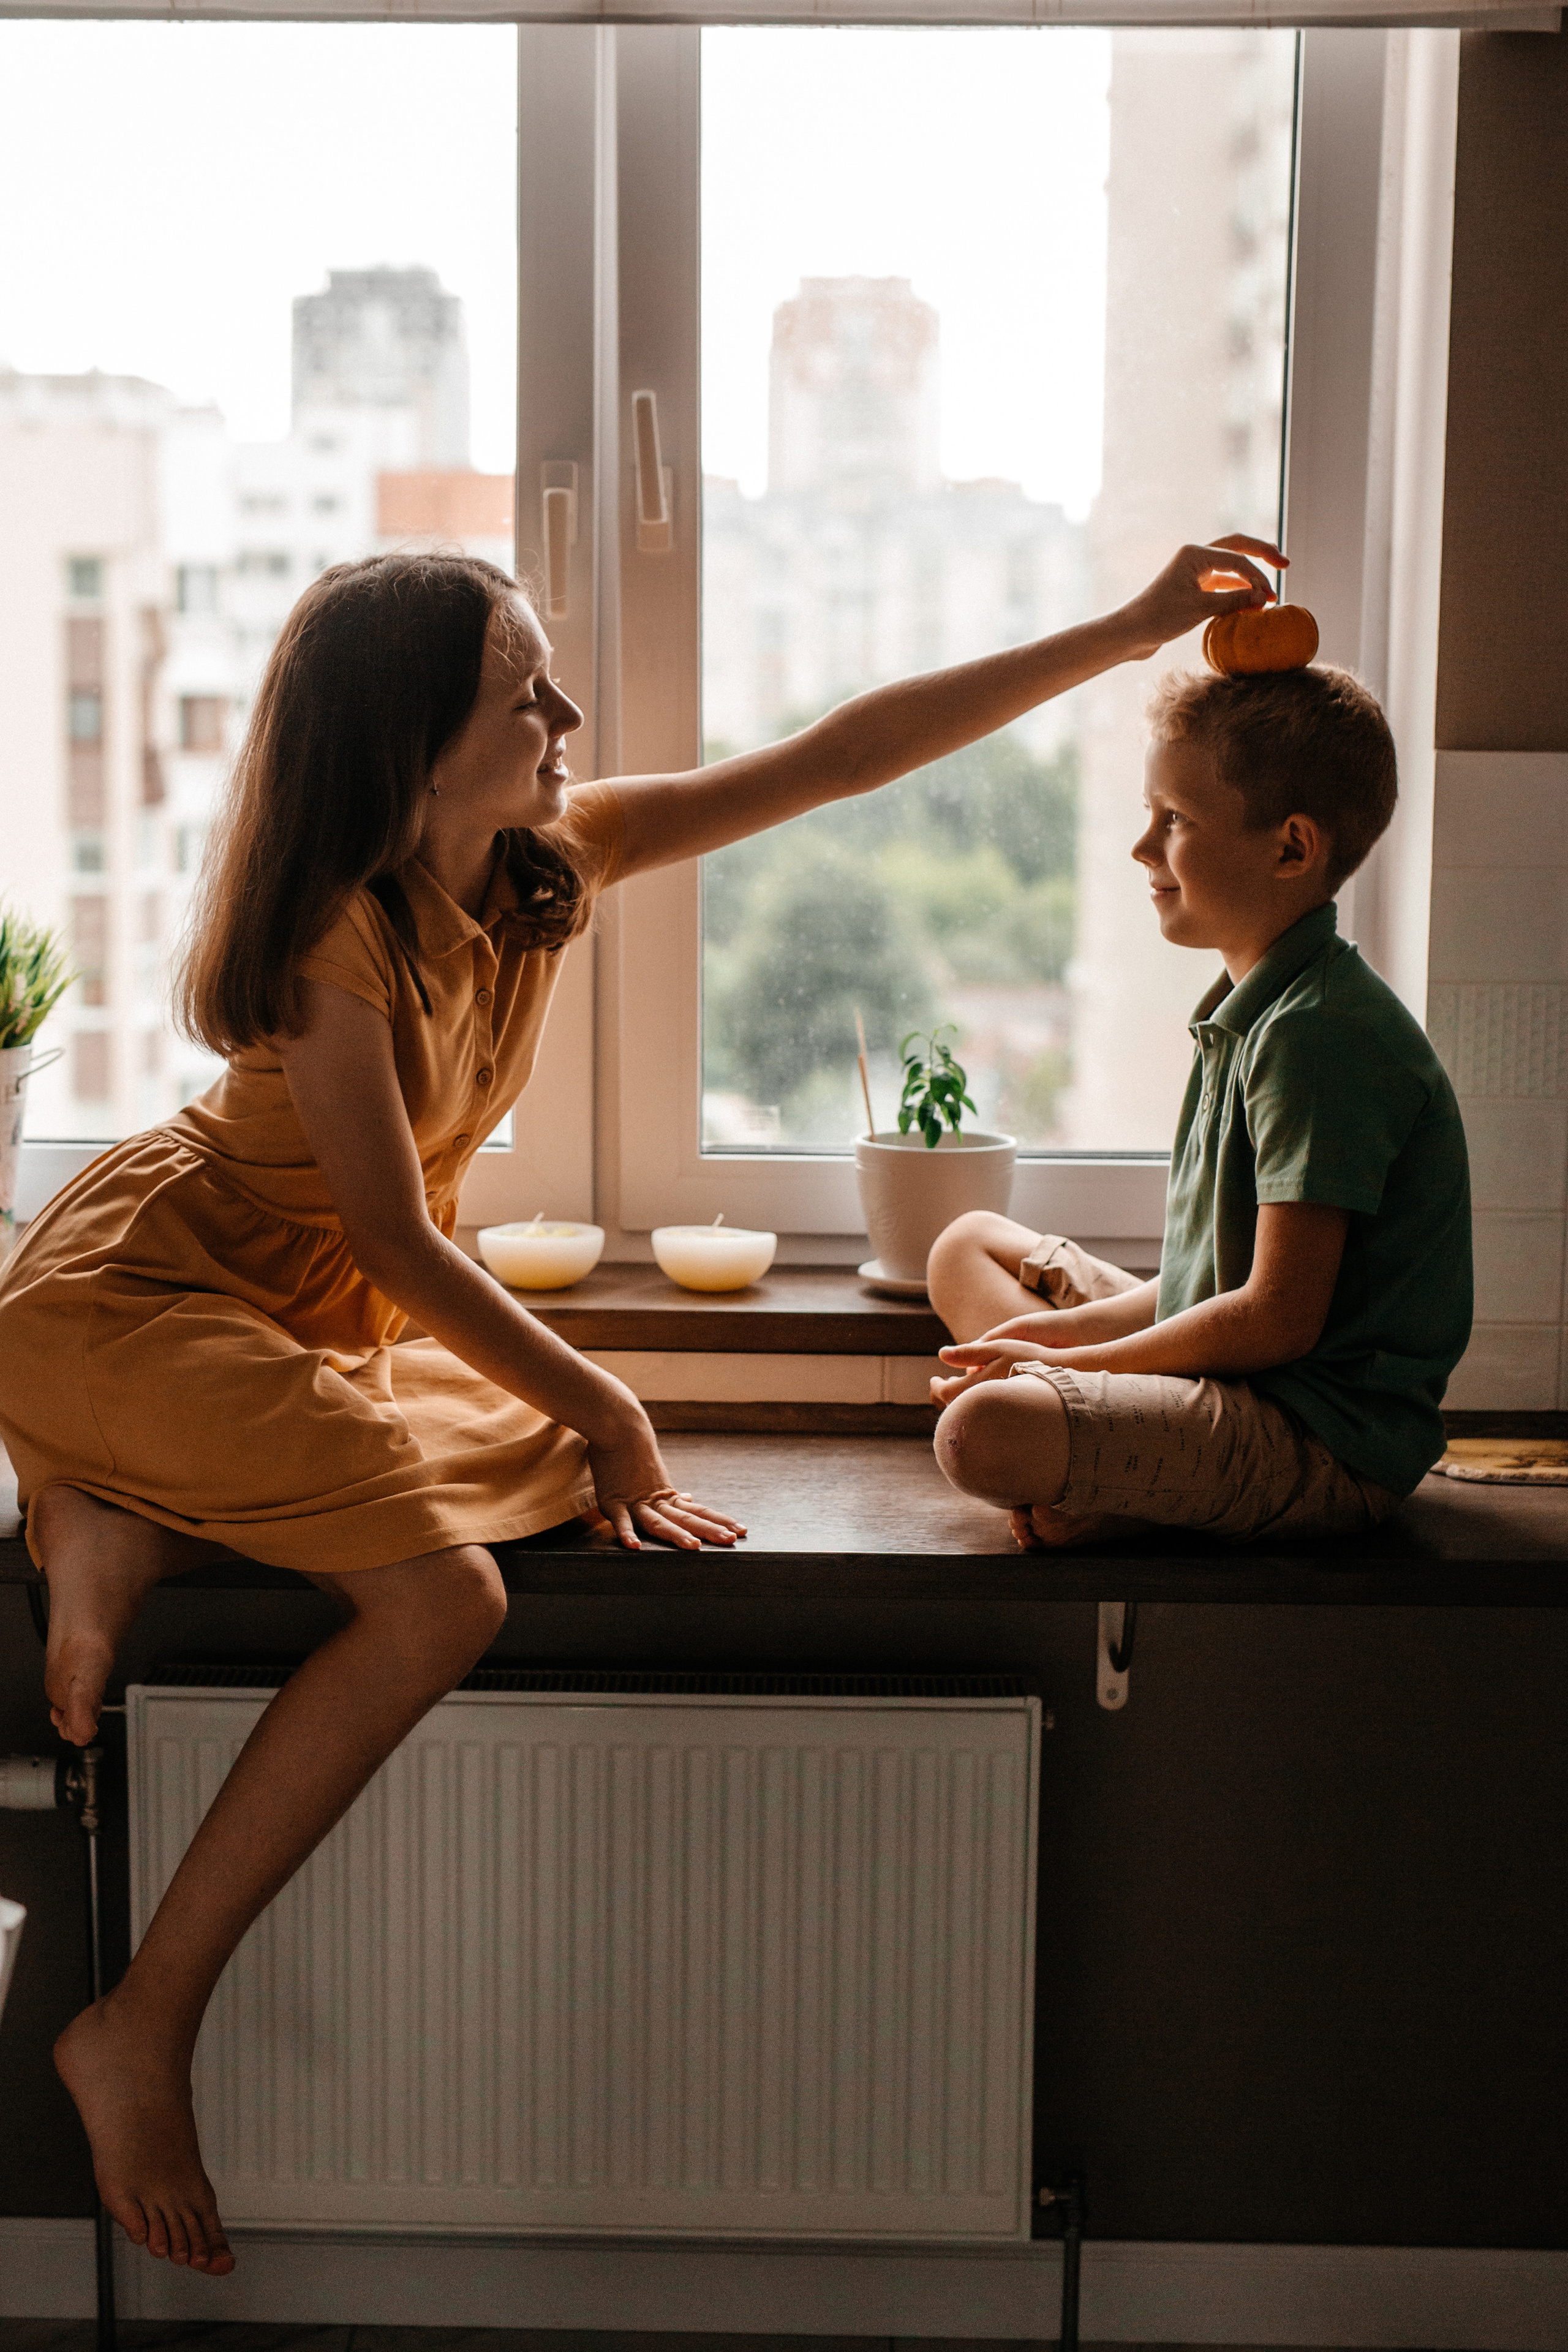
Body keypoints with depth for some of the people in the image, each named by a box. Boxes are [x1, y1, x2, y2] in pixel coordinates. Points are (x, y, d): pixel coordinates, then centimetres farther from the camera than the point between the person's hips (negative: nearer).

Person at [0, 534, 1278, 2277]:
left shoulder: (551, 863, -2)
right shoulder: (333, 930, -22)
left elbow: (833, 757, -2)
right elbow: (400, 1244, -20)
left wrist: (1126, 632, -2)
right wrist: (593, 1401, -13)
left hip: (310, 1326, 9)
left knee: (557, 1463, -6)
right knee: (441, 1599, -23)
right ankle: (141, 2030, -17)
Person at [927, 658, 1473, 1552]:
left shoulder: (1320, 1037, -21)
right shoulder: (1252, 1009, 12)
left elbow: (1279, 1319, -23)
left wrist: (1060, 1363, -14)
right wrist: (1065, 1330, 2)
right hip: (1249, 1384, 11)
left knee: (983, 1434, -33)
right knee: (971, 1245, 20)